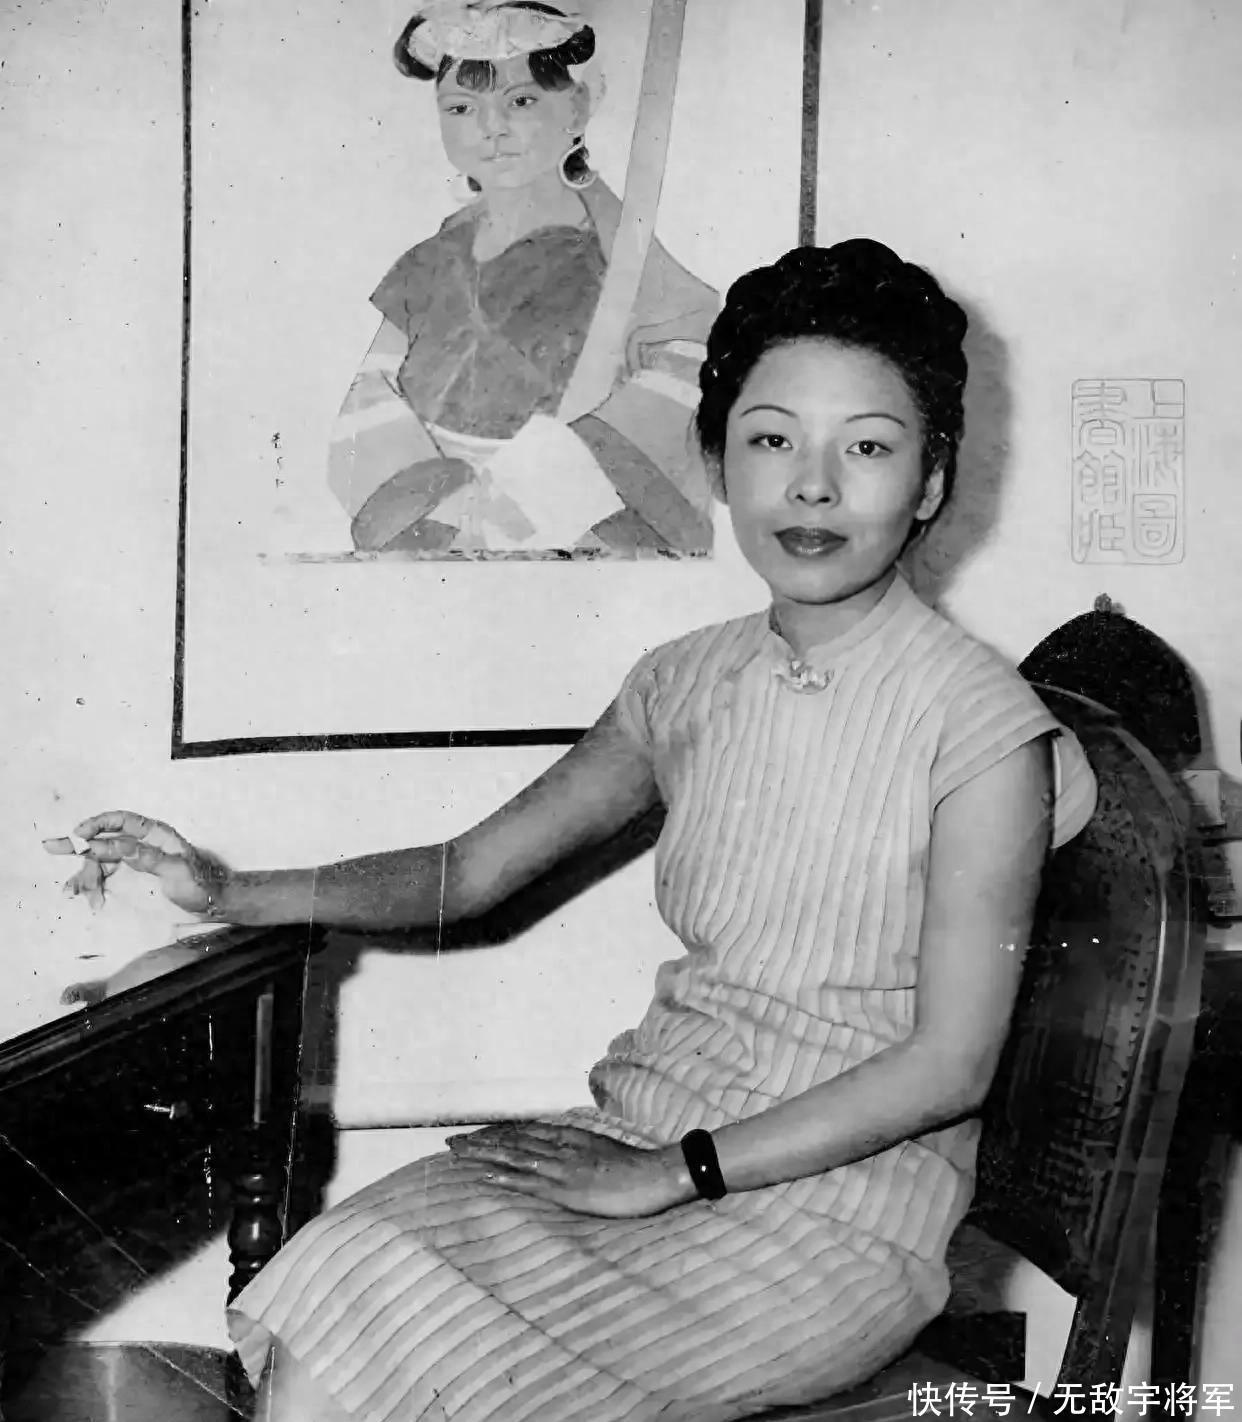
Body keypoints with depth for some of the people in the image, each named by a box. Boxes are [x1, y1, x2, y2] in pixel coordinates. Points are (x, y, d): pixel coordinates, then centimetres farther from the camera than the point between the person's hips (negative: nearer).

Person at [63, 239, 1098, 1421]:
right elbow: (469, 870, 12)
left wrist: (673, 1171, -15)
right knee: (329, 1304, -18)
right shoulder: (687, 683, 6)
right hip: (643, 1134, 5)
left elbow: (950, 1064, -12)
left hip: (840, 1202, -4)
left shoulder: (981, 724, -11)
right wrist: (234, 895, 0)